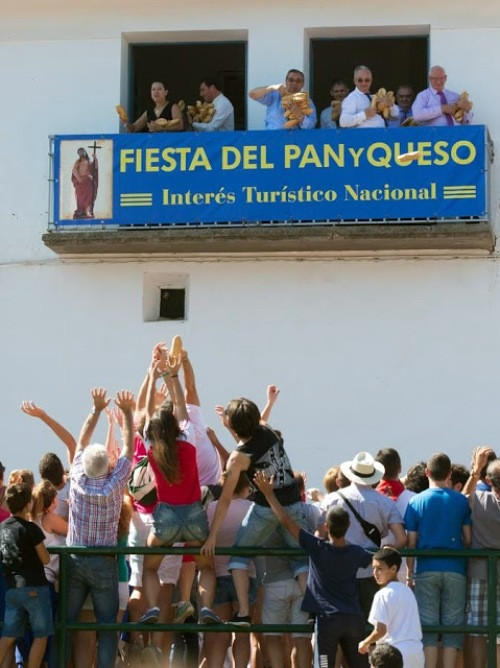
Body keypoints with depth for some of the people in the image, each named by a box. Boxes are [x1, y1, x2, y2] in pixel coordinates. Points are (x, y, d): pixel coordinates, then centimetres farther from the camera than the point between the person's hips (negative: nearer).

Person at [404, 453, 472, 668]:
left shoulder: (416, 502, 0)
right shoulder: (461, 501, 1)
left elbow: (411, 542, 0)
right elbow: (468, 539, 3)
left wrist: (409, 572, 6)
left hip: (426, 570, 0)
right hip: (455, 570, 0)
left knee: (428, 626, 3)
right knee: (452, 624, 3)